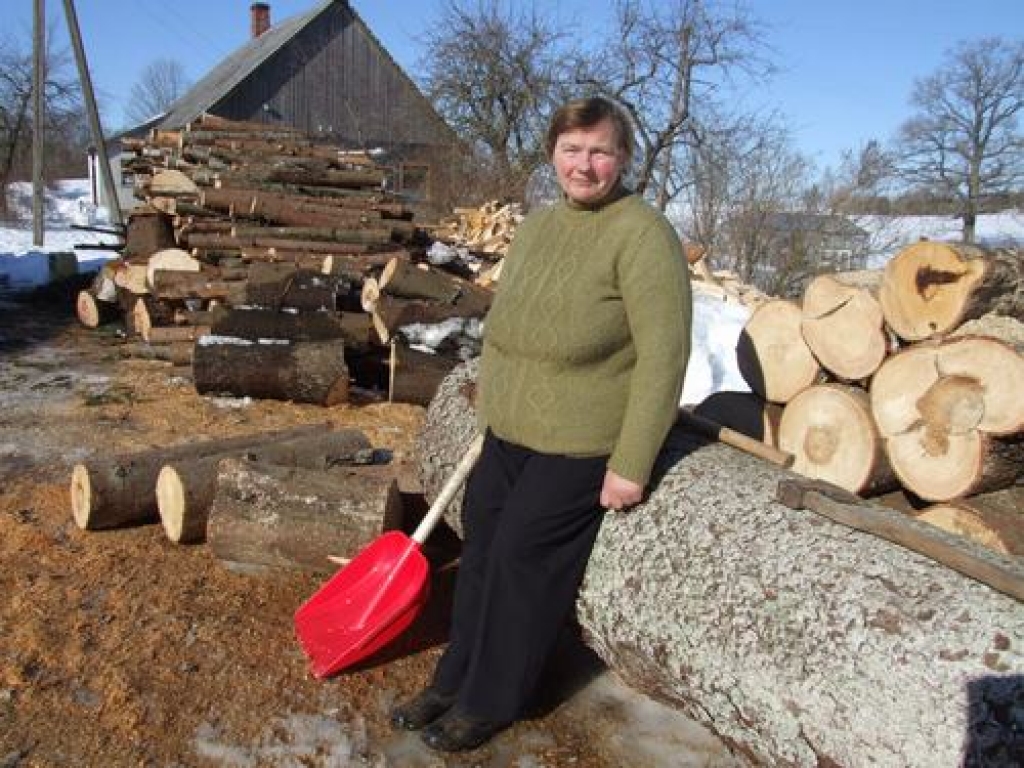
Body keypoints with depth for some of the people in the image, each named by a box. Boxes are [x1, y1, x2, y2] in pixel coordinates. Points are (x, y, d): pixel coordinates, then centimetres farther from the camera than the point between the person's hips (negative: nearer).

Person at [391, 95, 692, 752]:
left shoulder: (642, 235, -16)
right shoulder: (537, 226, 9)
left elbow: (664, 355, -20)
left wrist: (631, 464, -22)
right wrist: (492, 407, 21)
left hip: (580, 445, -7)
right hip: (509, 433, 8)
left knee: (522, 559, -3)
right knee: (481, 550, 11)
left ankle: (491, 703, 18)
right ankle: (456, 680, 29)